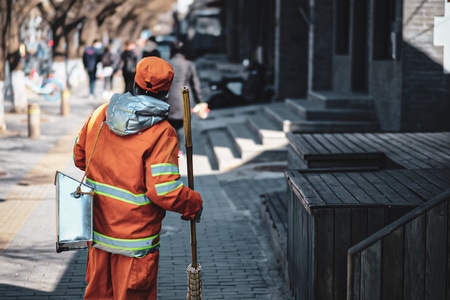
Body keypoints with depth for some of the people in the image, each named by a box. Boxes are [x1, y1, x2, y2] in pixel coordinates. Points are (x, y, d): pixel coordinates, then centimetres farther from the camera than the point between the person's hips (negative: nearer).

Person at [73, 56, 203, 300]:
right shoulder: (161, 133, -19)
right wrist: (194, 205, -6)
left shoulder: (101, 114, -1)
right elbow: (165, 191, -24)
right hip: (135, 240, -5)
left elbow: (79, 157, 12)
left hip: (98, 231, 5)